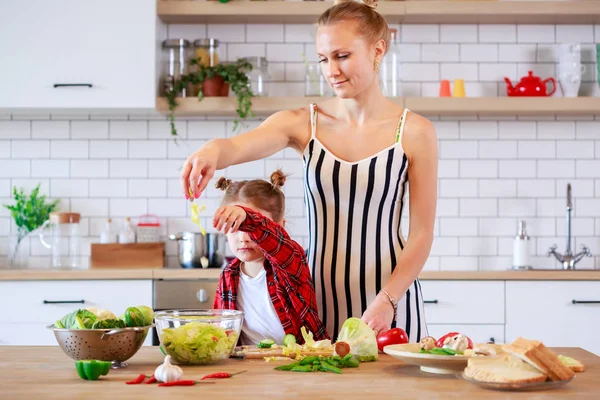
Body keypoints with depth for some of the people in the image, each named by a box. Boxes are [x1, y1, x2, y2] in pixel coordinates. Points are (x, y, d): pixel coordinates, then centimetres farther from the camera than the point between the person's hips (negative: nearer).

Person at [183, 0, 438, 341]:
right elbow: (236, 147, -18)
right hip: (318, 302, 2)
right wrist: (213, 150, -41)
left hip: (390, 304, -1)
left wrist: (387, 301, -14)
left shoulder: (415, 132, -4)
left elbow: (422, 233, -3)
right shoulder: (303, 124, 0)